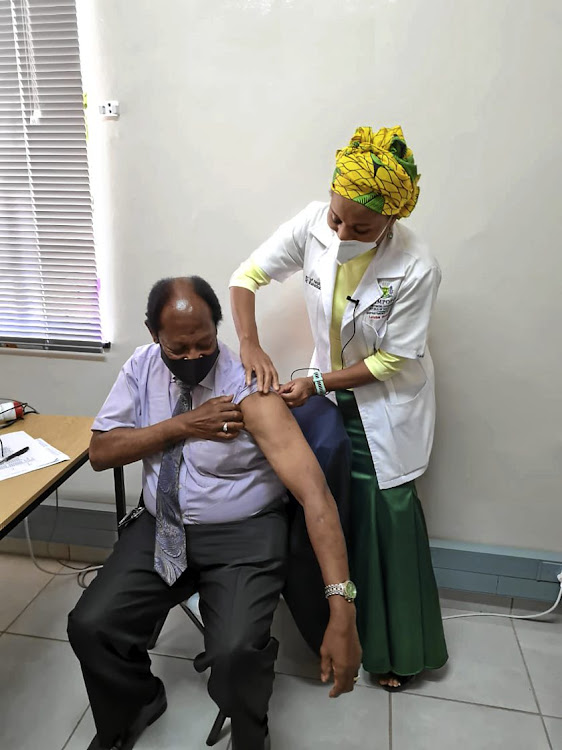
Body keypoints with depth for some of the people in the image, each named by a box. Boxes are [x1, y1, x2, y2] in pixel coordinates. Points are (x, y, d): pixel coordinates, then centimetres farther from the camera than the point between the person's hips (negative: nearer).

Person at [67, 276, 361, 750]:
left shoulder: (249, 390, -22)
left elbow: (313, 491, -29)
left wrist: (342, 609, -37)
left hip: (243, 535, -4)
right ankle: (137, 704, 27)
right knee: (90, 627, -9)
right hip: (162, 527, 5)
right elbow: (100, 452, -4)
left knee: (235, 653, -24)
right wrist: (183, 425, -20)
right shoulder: (142, 368, -4)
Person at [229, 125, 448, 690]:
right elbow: (247, 277, -10)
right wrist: (250, 346, -25)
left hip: (387, 402, -3)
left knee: (387, 514, 1)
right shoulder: (313, 225, -18)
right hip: (329, 393, 4)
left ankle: (398, 649, 25)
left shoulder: (416, 268, -28)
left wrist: (316, 384, -22)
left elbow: (393, 360, -19)